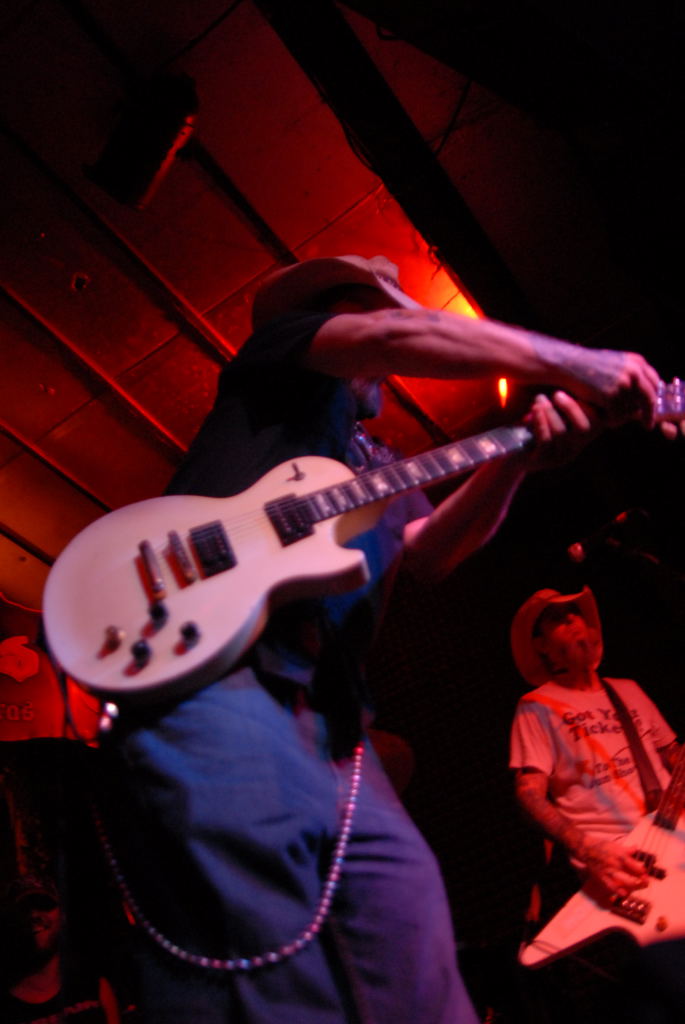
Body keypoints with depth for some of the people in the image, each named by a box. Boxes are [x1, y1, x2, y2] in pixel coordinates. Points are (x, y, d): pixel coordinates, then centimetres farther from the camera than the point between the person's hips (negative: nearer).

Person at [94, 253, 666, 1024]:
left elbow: (429, 551, 13)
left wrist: (519, 455, -3)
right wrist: (577, 364, -3)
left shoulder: (377, 467, 32)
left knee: (406, 916, 0)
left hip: (322, 712, 8)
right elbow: (404, 335, -4)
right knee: (258, 951, -17)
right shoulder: (280, 354, 14)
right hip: (206, 664, -8)